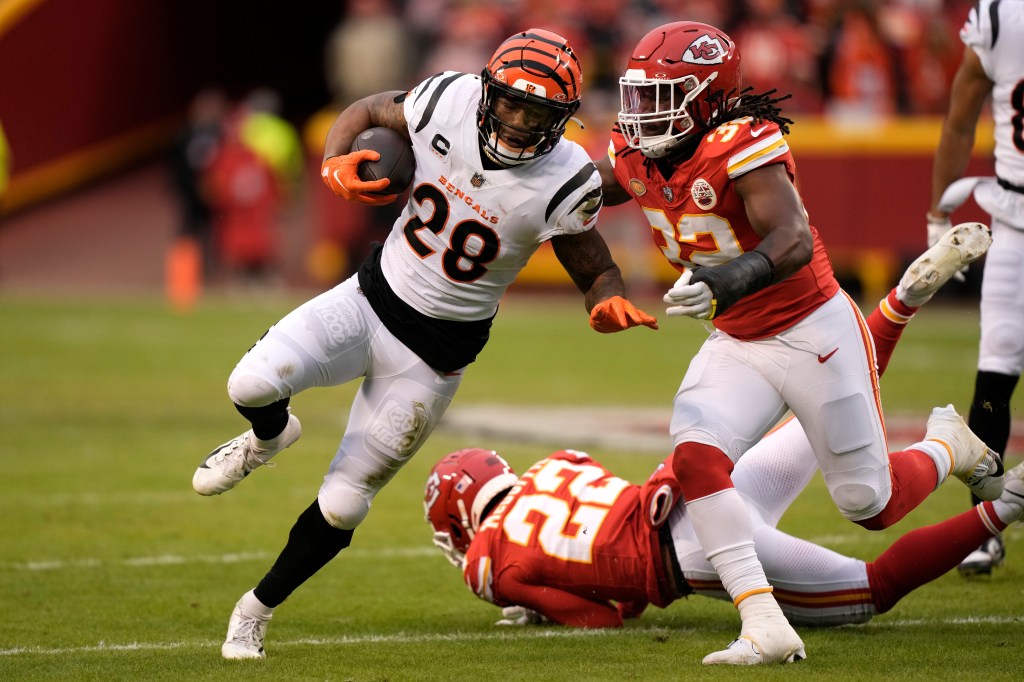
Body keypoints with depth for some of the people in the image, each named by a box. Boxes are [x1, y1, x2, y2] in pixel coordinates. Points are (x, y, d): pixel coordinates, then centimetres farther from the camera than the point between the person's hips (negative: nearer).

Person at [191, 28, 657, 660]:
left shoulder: (565, 183, -19)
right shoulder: (447, 102, -14)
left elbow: (597, 272, -6)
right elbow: (368, 111, 6)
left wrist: (611, 304, -30)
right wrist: (335, 162, -15)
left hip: (436, 351, -2)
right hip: (372, 295, 2)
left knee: (343, 503, 3)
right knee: (253, 384, -23)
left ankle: (257, 608, 28)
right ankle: (269, 438, 16)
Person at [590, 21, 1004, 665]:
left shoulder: (742, 146, -26)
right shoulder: (636, 159, -3)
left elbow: (795, 240, -40)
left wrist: (734, 280, -56)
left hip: (816, 332, -6)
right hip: (737, 345, 6)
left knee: (870, 504, 4)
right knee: (696, 460, -20)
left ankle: (949, 445, 38)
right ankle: (765, 627, -20)